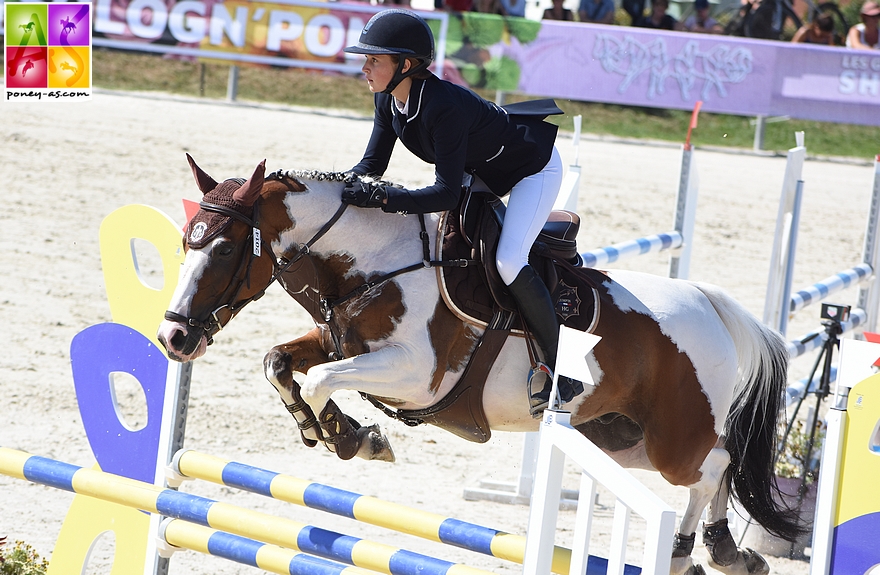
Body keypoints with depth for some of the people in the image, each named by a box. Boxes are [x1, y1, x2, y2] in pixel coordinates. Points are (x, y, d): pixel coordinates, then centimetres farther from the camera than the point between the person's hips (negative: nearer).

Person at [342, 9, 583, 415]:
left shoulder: (443, 107, -38)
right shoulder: (389, 100, -13)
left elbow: (446, 194, -40)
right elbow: (371, 165, -4)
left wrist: (381, 197, -47)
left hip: (534, 168, -9)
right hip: (483, 171, 9)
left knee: (508, 261, -25)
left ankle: (560, 364, -12)